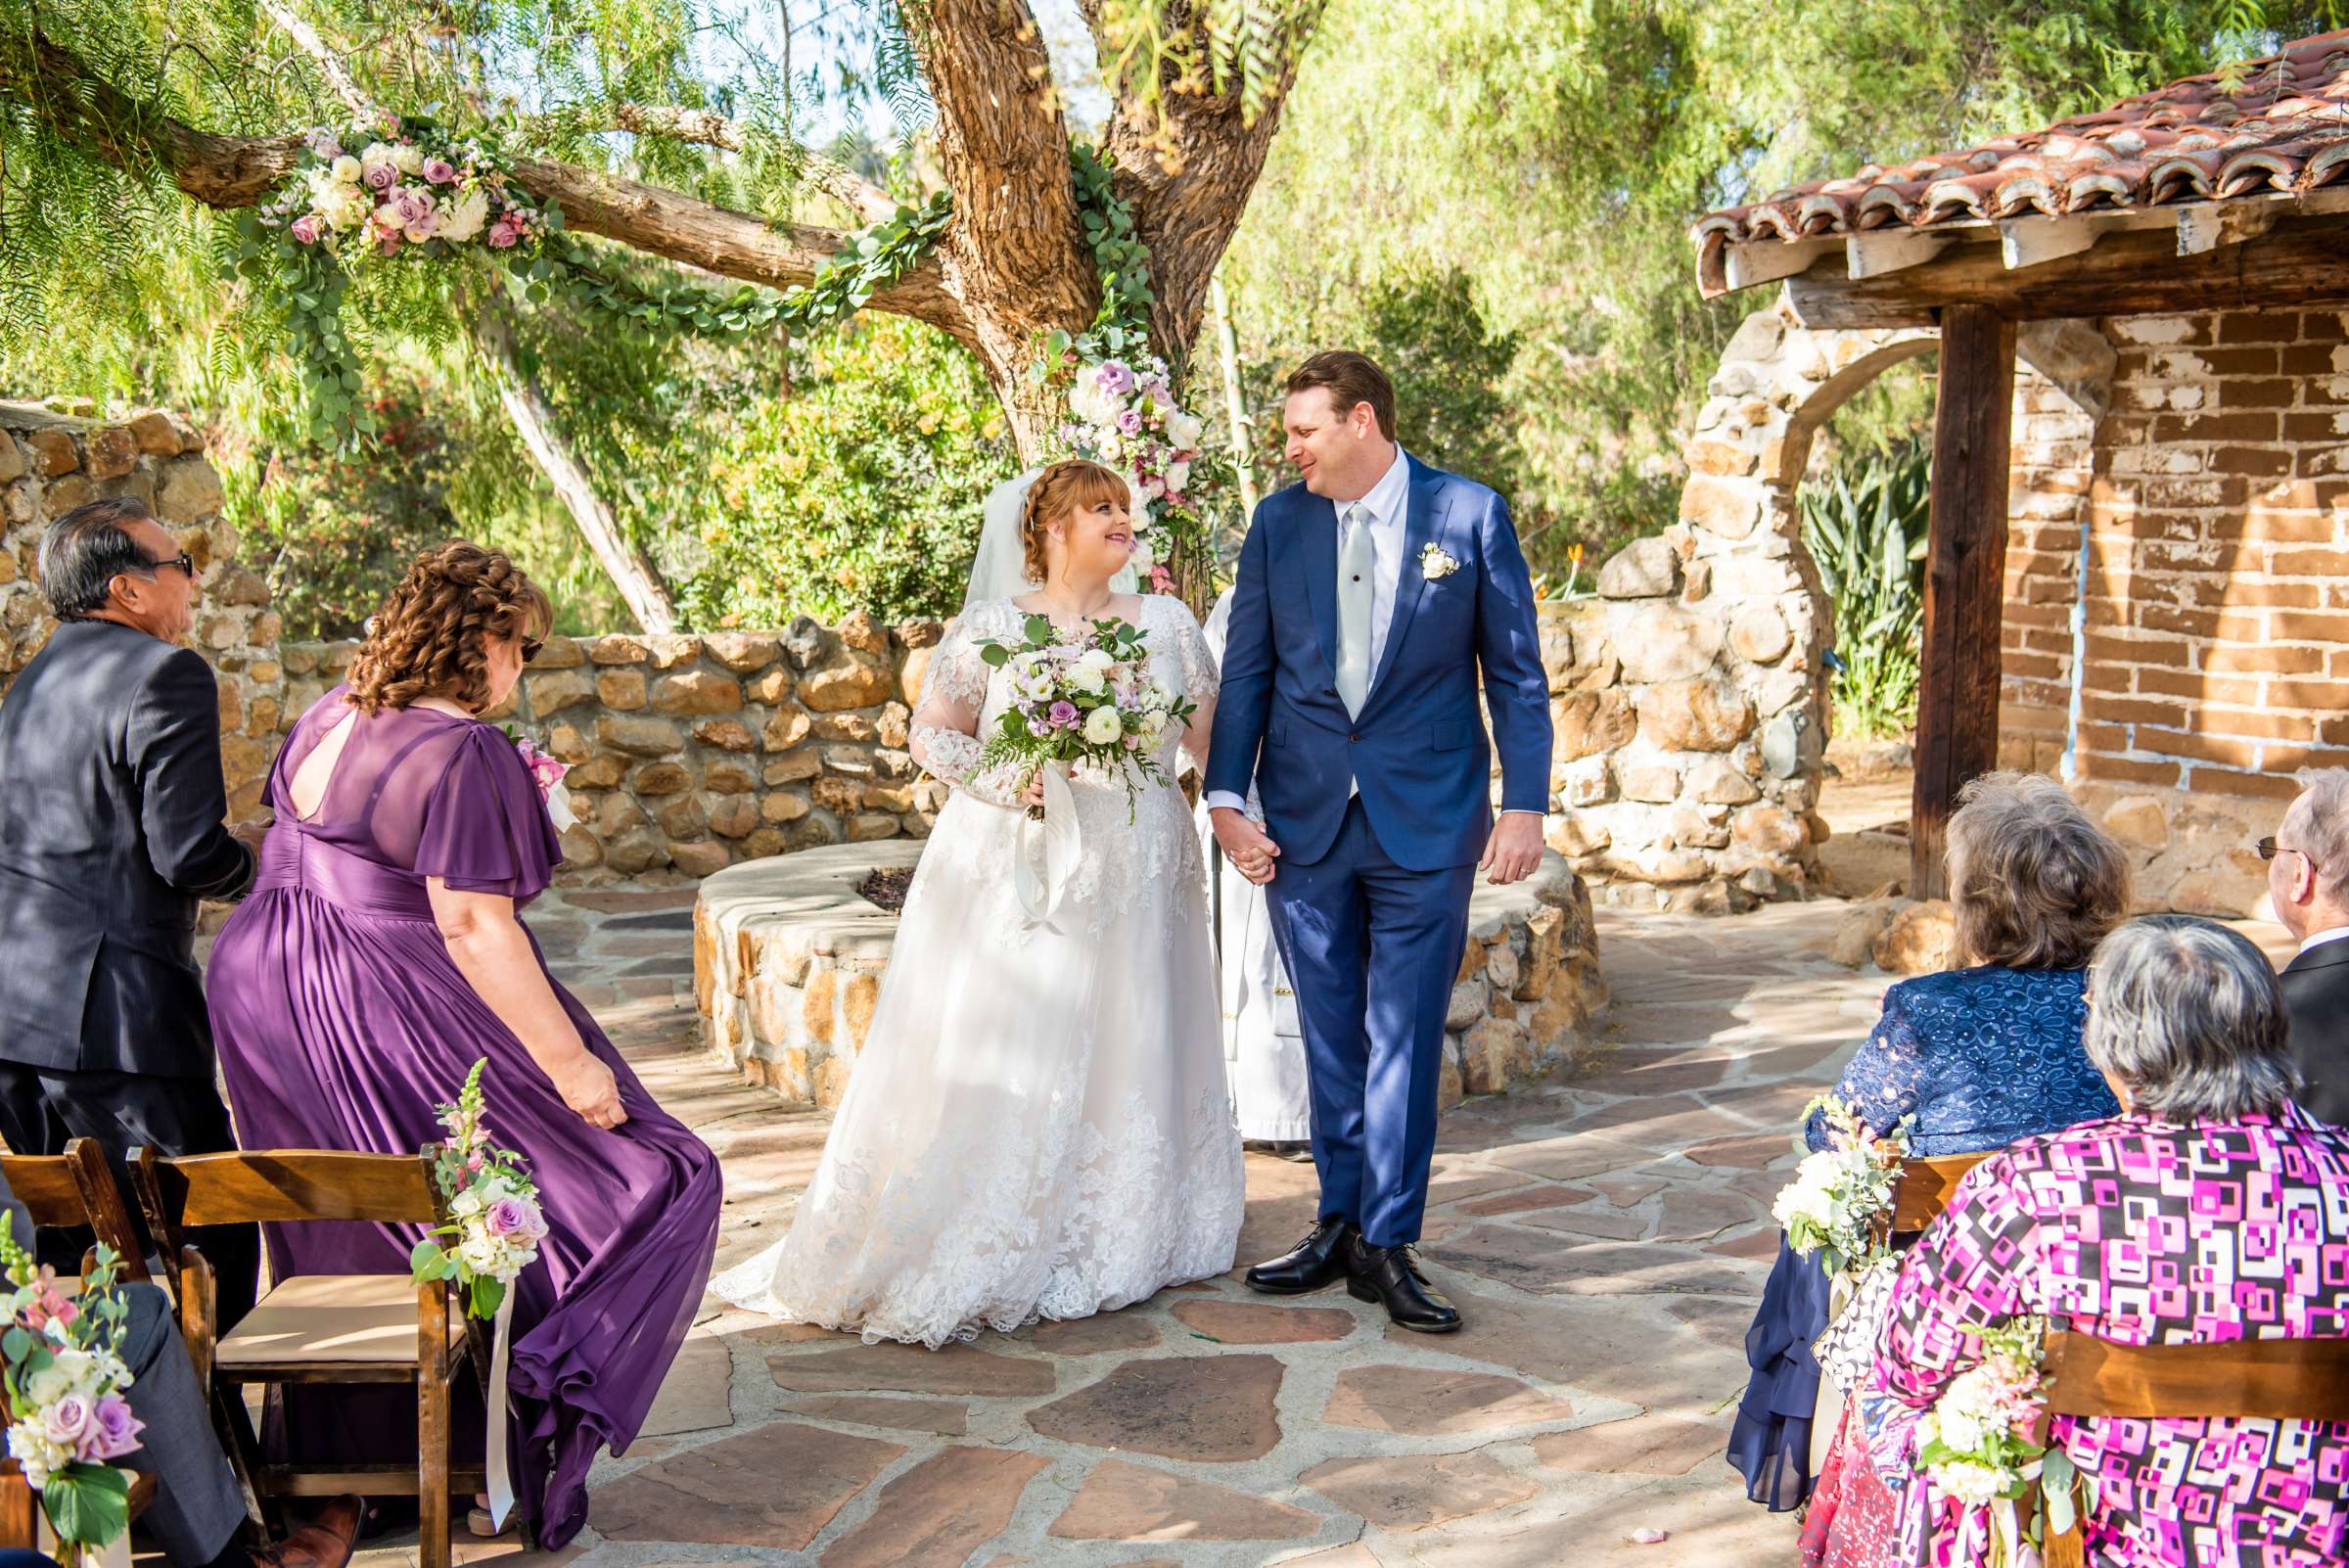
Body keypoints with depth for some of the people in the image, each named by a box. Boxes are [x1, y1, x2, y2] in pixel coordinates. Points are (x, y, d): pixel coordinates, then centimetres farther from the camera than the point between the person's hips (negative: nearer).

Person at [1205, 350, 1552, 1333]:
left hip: (1426, 821, -3)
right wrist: (1226, 796, 0)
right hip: (1304, 820, 3)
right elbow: (1246, 671, 8)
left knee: (1404, 1039, -1)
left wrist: (1525, 805, -5)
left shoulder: (1470, 515, -1)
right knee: (1331, 1039, 10)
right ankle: (1341, 1226, 22)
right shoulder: (1278, 523, 6)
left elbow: (1516, 673, 1)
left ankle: (1387, 1245, 9)